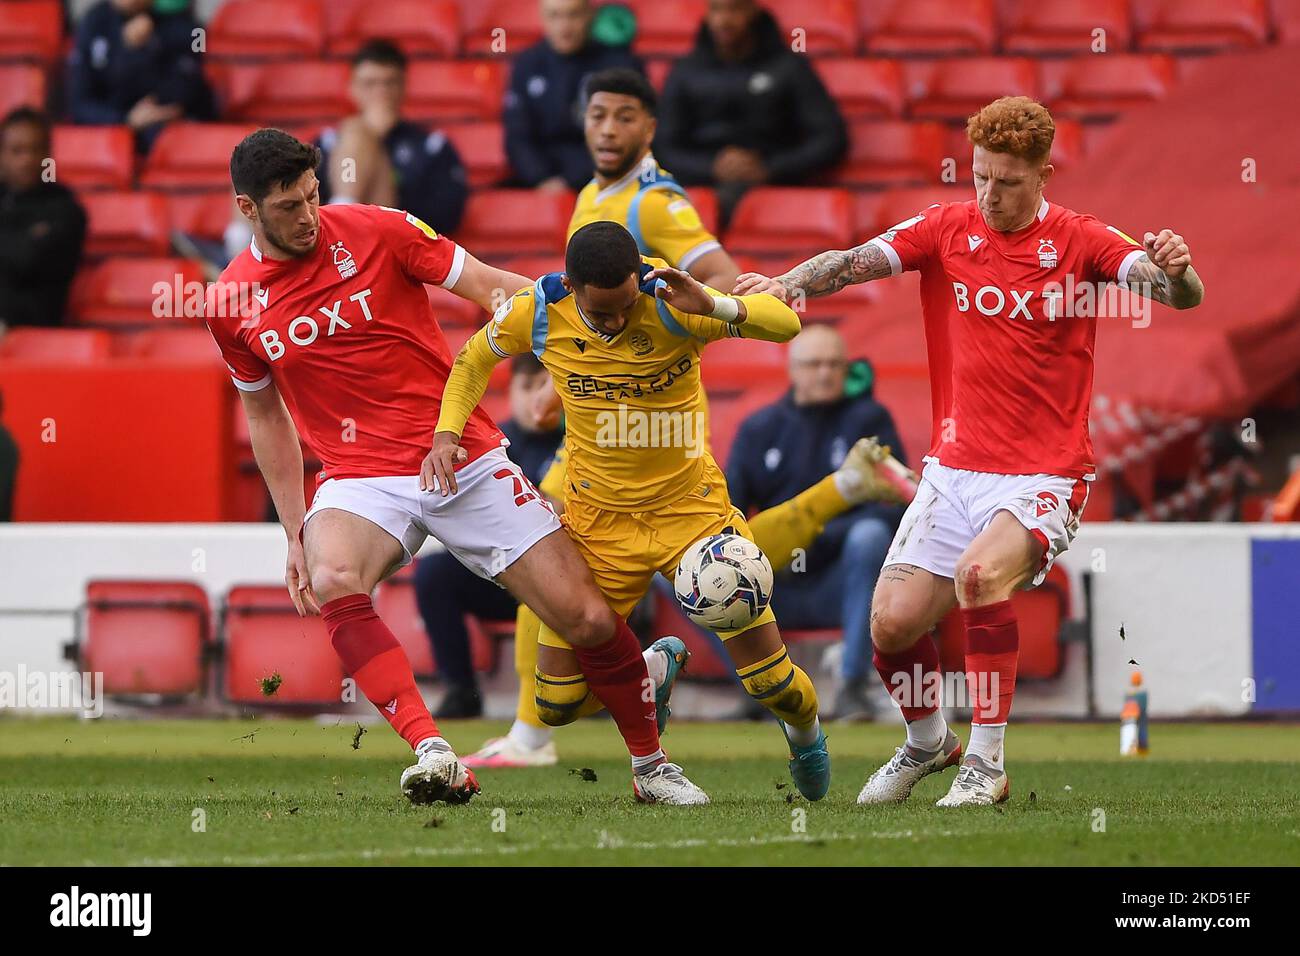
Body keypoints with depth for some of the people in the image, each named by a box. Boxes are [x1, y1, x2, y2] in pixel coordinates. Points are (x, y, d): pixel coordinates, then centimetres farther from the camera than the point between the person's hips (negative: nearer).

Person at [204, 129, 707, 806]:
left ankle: (650, 765, 20)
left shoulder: (375, 231, -5)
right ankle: (434, 757, -40)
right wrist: (296, 532, 13)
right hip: (360, 476, 0)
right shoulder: (231, 305, 2)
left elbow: (493, 287, -1)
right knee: (332, 581, -35)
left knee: (589, 621, -6)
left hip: (466, 461, 0)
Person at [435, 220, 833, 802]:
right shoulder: (536, 315, -13)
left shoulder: (668, 303, -21)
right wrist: (447, 434, -6)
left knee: (772, 681, -5)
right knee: (557, 704, -2)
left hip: (691, 507, -2)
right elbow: (473, 361, 9)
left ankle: (805, 733, 33)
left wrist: (713, 306, -47)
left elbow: (785, 323, -29)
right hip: (598, 519, 2)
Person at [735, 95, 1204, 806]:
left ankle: (986, 764, -16)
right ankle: (927, 742, 27)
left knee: (981, 573, -31)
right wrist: (785, 284, -29)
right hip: (954, 471, 4)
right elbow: (856, 261, -10)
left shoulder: (1080, 241, -4)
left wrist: (1175, 270, -40)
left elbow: (1179, 293, -16)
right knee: (892, 622, -5)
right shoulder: (947, 228, 3)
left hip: (1045, 475, -4)